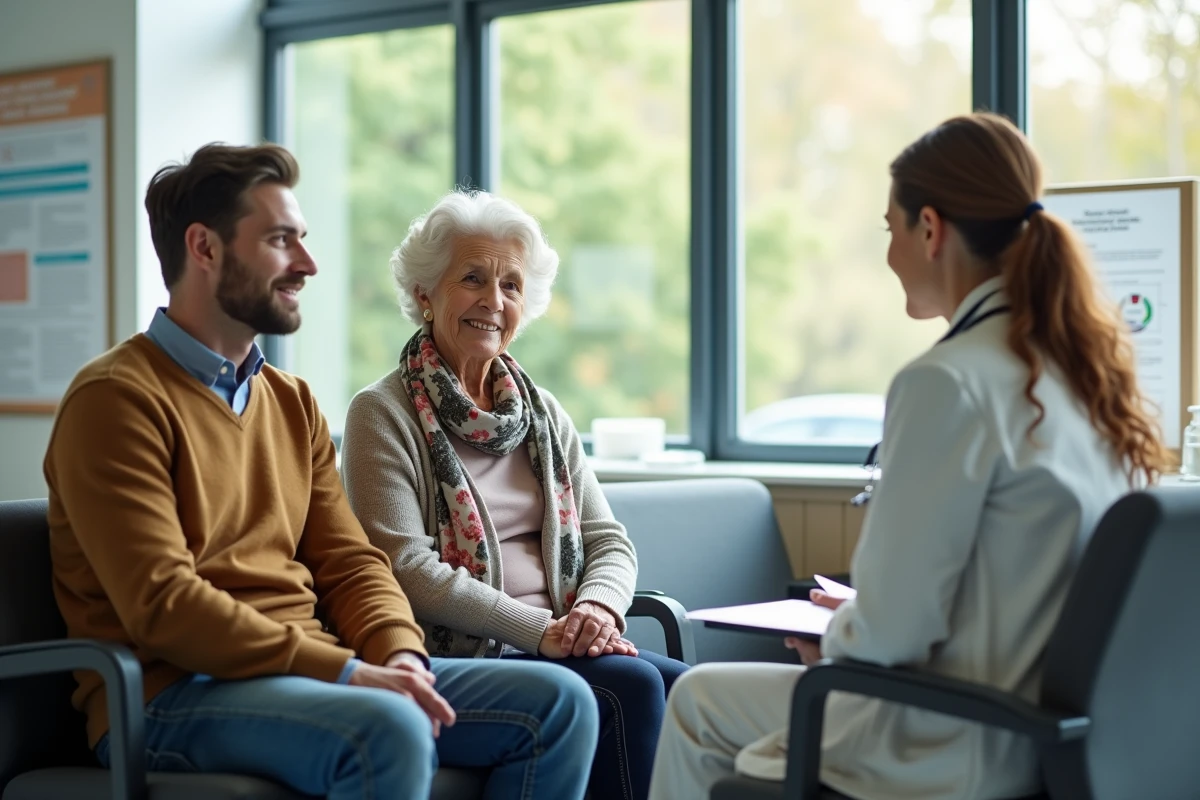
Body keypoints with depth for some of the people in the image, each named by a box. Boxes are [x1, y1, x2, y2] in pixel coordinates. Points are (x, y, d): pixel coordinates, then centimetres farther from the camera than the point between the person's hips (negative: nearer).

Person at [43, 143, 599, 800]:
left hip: (310, 673, 8)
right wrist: (347, 671, -21)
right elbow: (162, 603, -16)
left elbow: (348, 563, 15)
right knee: (387, 732, -36)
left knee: (558, 703, -6)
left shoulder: (292, 402, 19)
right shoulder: (116, 400, -7)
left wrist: (400, 654, -8)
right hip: (174, 696, -7)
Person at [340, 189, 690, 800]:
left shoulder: (543, 413, 19)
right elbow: (406, 568, -10)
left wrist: (598, 606, -8)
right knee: (634, 688, -29)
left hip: (563, 651, 5)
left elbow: (608, 541, 15)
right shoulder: (382, 414, 1)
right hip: (459, 658, -5)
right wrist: (540, 629, -16)